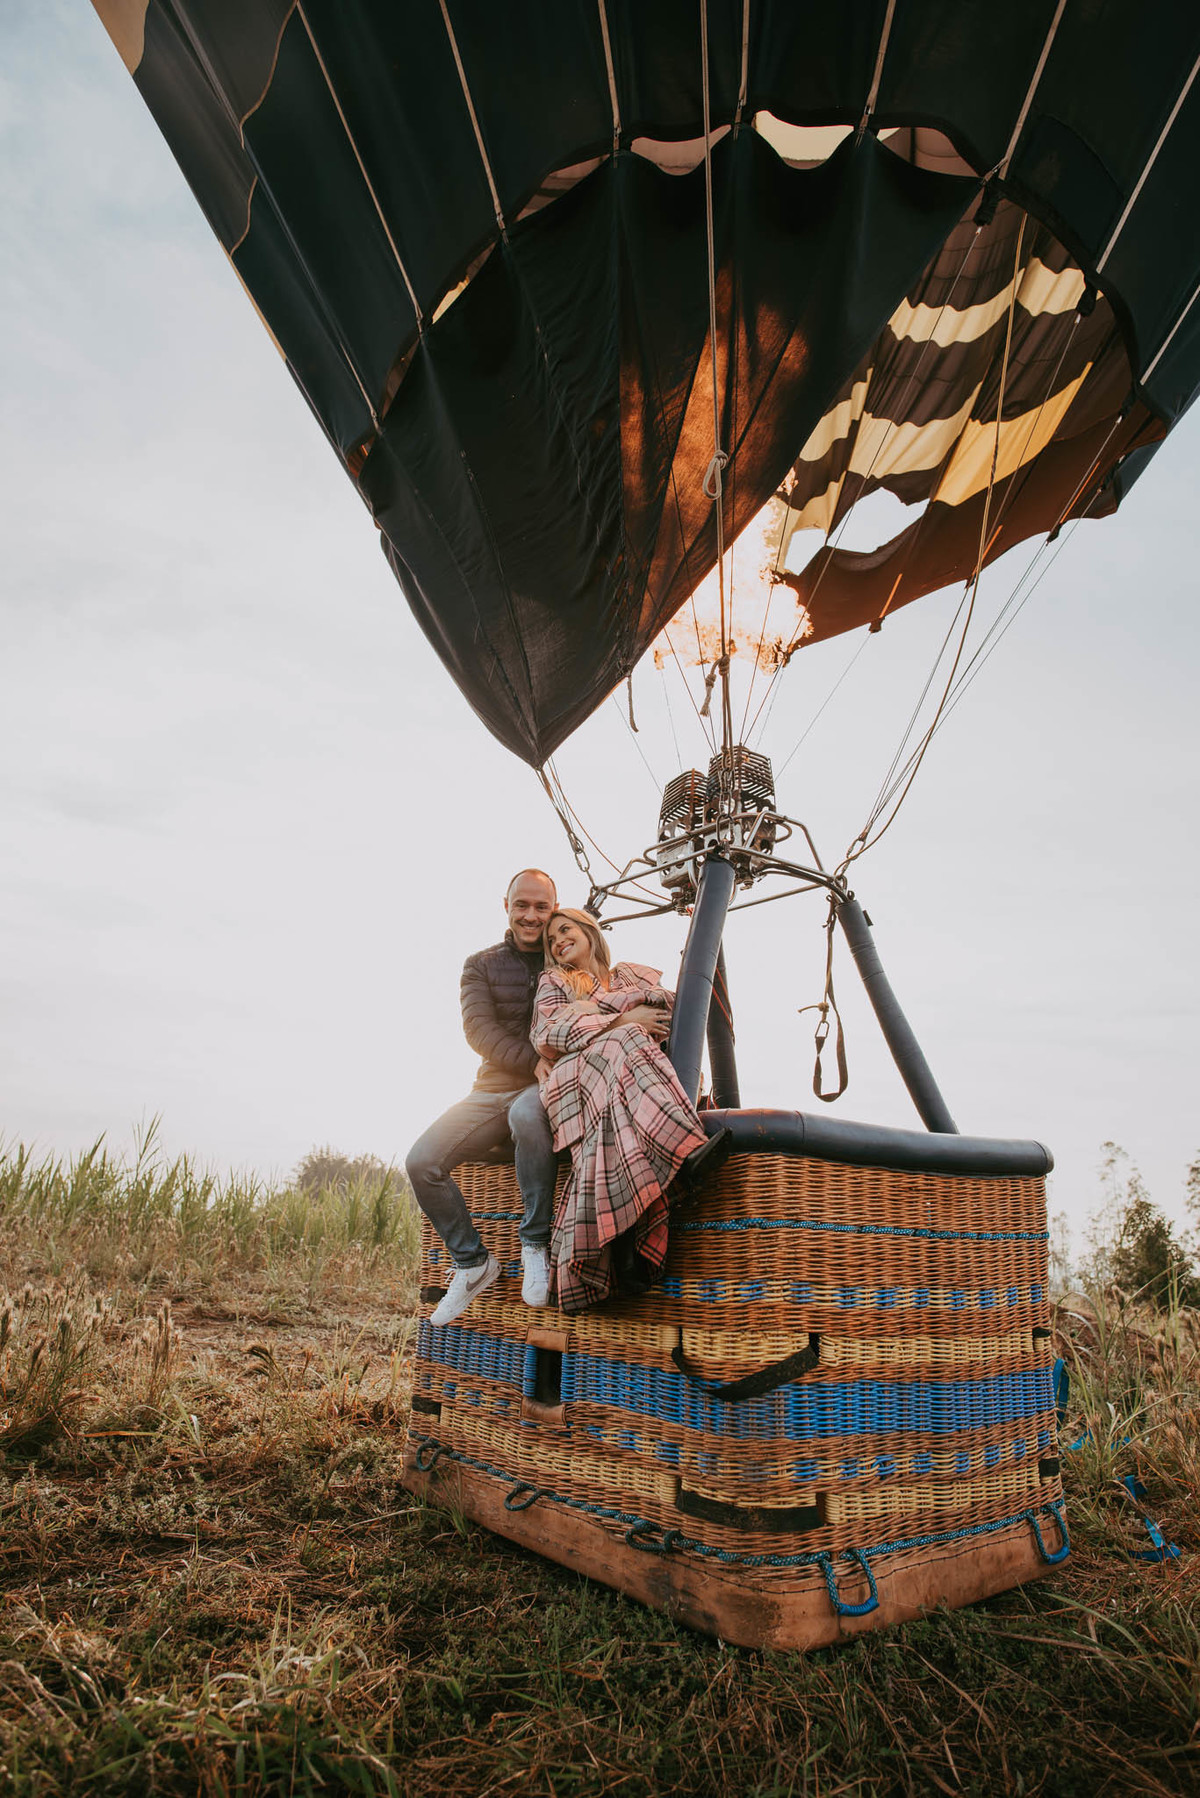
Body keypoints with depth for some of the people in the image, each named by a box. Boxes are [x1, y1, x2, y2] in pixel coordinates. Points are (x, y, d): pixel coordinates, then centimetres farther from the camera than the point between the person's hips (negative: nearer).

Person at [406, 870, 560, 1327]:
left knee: (527, 1113, -39)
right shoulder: (481, 965, 9)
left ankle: (536, 1244, -21)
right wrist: (537, 1063, -19)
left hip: (549, 1088, -3)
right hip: (494, 1088, 3)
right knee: (422, 1160, -18)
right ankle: (472, 1262, 1)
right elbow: (479, 1030, -5)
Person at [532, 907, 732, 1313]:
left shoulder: (630, 973, 30)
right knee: (619, 1050, -36)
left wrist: (590, 1008, 0)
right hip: (578, 1076, -1)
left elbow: (666, 1001, 5)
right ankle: (683, 1157, -51)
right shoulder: (553, 982, 27)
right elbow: (546, 1039, 6)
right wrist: (621, 1020, -3)